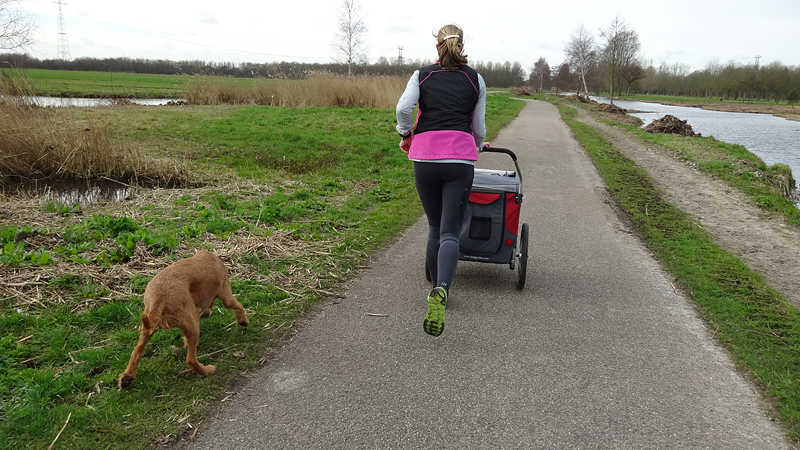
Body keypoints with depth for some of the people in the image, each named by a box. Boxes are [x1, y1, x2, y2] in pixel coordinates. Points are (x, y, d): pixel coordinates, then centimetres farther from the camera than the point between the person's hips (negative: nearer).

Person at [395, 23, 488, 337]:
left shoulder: (421, 75, 11)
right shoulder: (475, 80, 12)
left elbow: (403, 107, -6)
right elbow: (479, 126, 15)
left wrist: (406, 135, 12)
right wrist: (478, 147, 36)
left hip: (425, 157, 1)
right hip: (460, 158, -1)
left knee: (435, 228, 17)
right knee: (450, 231, -5)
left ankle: (438, 288, 26)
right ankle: (441, 290, -29)